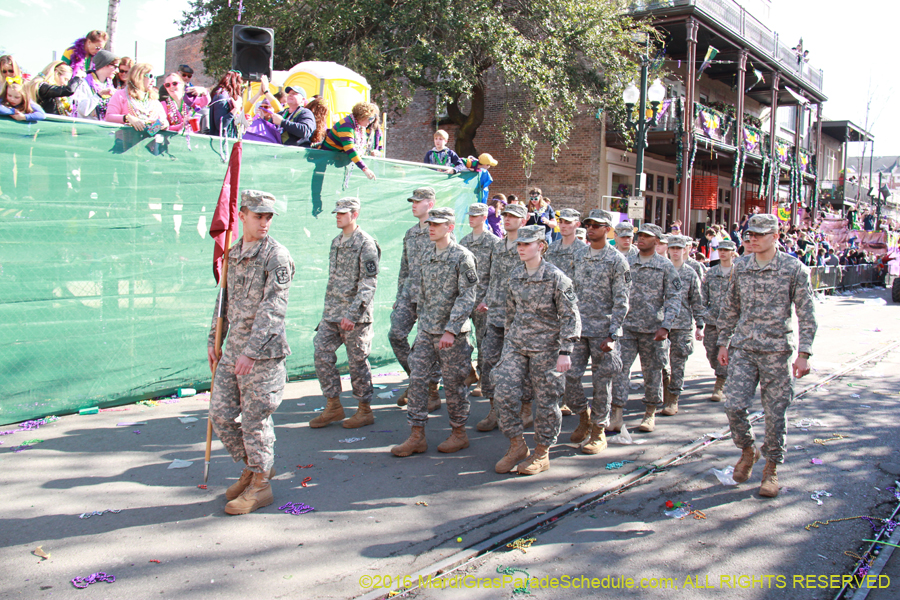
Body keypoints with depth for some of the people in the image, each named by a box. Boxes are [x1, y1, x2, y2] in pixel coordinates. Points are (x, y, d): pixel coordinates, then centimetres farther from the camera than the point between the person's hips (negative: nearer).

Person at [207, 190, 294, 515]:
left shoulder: (276, 256, -11)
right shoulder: (233, 254, 13)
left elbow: (273, 308, -18)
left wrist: (251, 351, -23)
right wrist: (214, 340, 19)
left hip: (263, 351, -7)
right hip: (233, 348, 7)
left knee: (255, 417, 0)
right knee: (220, 413, 10)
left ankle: (260, 485, 15)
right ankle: (252, 466, 29)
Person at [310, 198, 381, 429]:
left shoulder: (365, 243, -11)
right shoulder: (336, 242, 15)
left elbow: (369, 283, -17)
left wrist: (353, 313, -23)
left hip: (356, 314, -8)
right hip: (331, 313, 8)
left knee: (357, 362, 1)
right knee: (322, 354, 4)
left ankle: (365, 410, 14)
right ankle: (333, 406, 15)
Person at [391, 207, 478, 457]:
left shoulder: (462, 257, -11)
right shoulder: (427, 254, 9)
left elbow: (467, 297, -15)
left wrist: (451, 330, -20)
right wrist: (422, 320, 16)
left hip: (452, 332, -6)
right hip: (426, 330, 6)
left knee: (453, 383, 4)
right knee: (417, 379, 3)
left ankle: (459, 434, 21)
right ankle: (417, 436, 12)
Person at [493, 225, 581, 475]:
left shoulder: (556, 277, -11)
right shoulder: (515, 275, 6)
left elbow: (570, 317, -10)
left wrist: (565, 351, -15)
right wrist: (508, 340, 19)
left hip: (545, 346, -5)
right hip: (516, 344, 5)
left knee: (546, 401, 3)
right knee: (505, 393, -5)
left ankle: (542, 454, 18)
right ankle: (517, 445, 12)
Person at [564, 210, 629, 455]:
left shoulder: (617, 260, -5)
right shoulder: (580, 258, 11)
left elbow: (621, 302, -9)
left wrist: (612, 335, -15)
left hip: (602, 331, -5)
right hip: (578, 329, 5)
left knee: (602, 382, 3)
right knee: (570, 376, 2)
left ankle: (598, 432, 15)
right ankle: (584, 419, 25)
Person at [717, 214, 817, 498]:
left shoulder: (794, 269, -3)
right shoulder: (741, 267, 8)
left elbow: (806, 313, -3)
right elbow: (729, 308, 16)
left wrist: (803, 354, -9)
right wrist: (723, 343, 14)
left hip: (777, 350, -2)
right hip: (743, 349, 3)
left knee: (775, 411, 2)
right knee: (734, 405, -7)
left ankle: (771, 468, 20)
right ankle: (747, 450, 21)